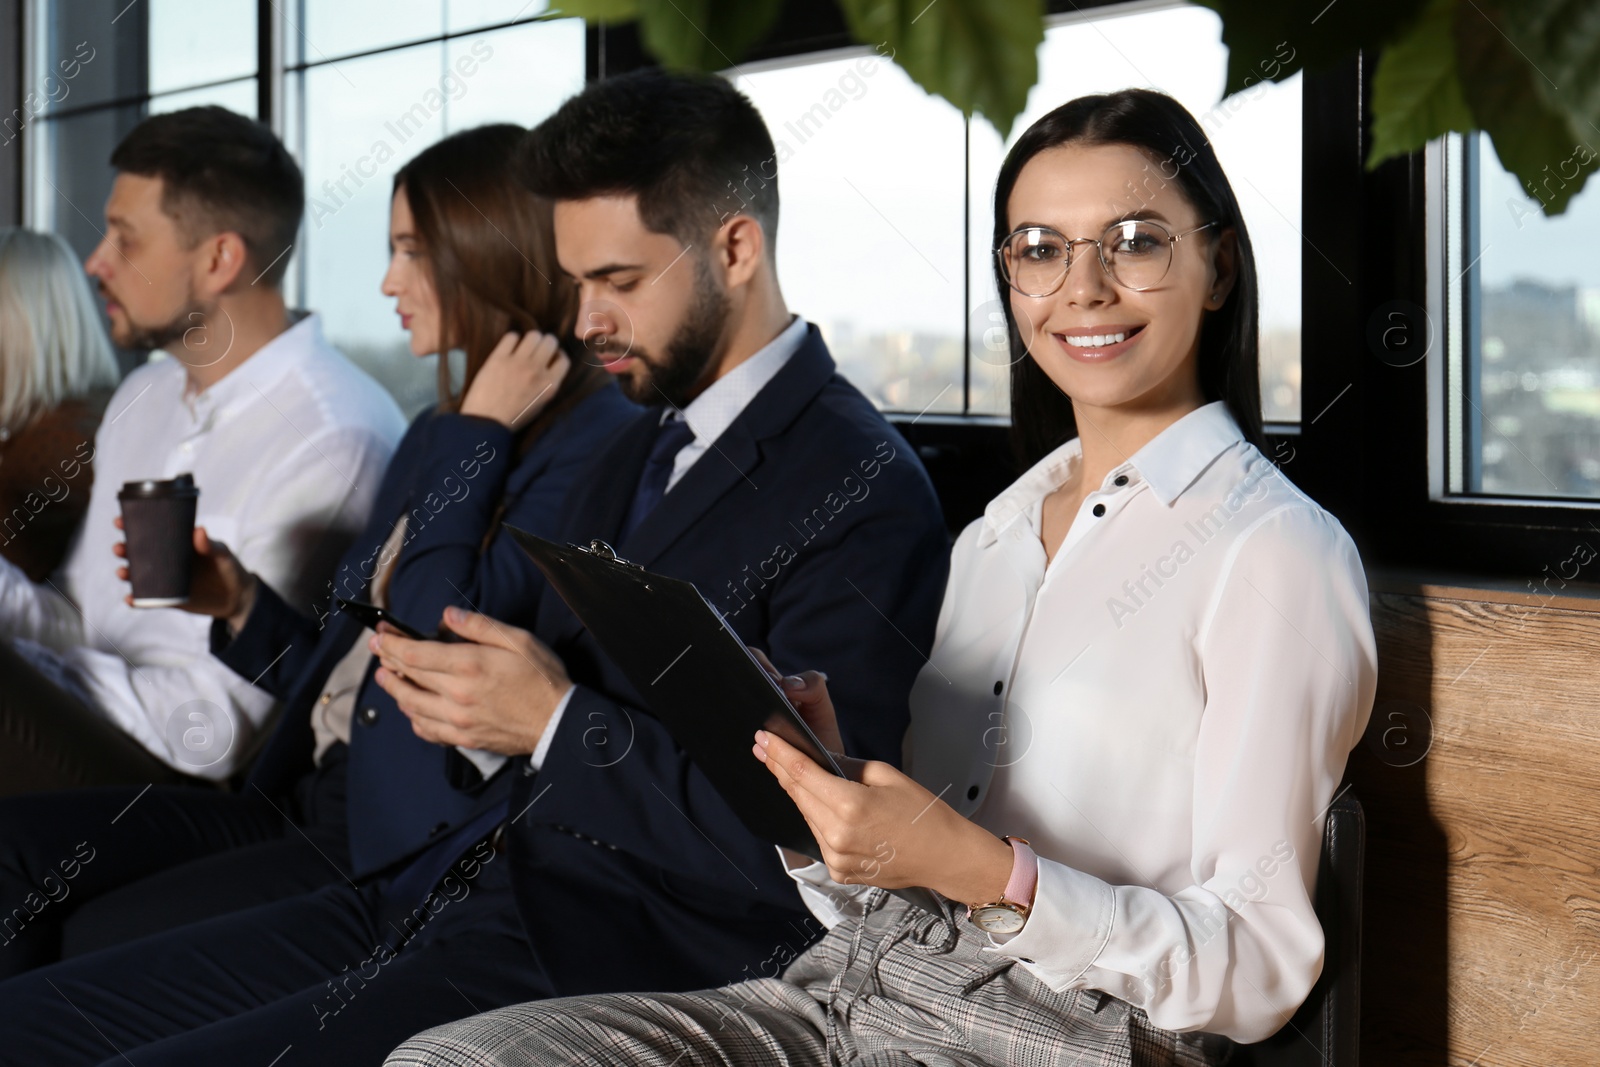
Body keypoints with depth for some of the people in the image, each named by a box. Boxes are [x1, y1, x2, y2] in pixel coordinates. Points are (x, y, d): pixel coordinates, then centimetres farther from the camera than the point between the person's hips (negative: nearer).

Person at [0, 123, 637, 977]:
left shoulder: (596, 444, -11)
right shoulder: (437, 438, 19)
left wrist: (478, 436, -11)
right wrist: (240, 604, 7)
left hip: (413, 842, -9)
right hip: (310, 801, 9)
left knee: (101, 939, -20)